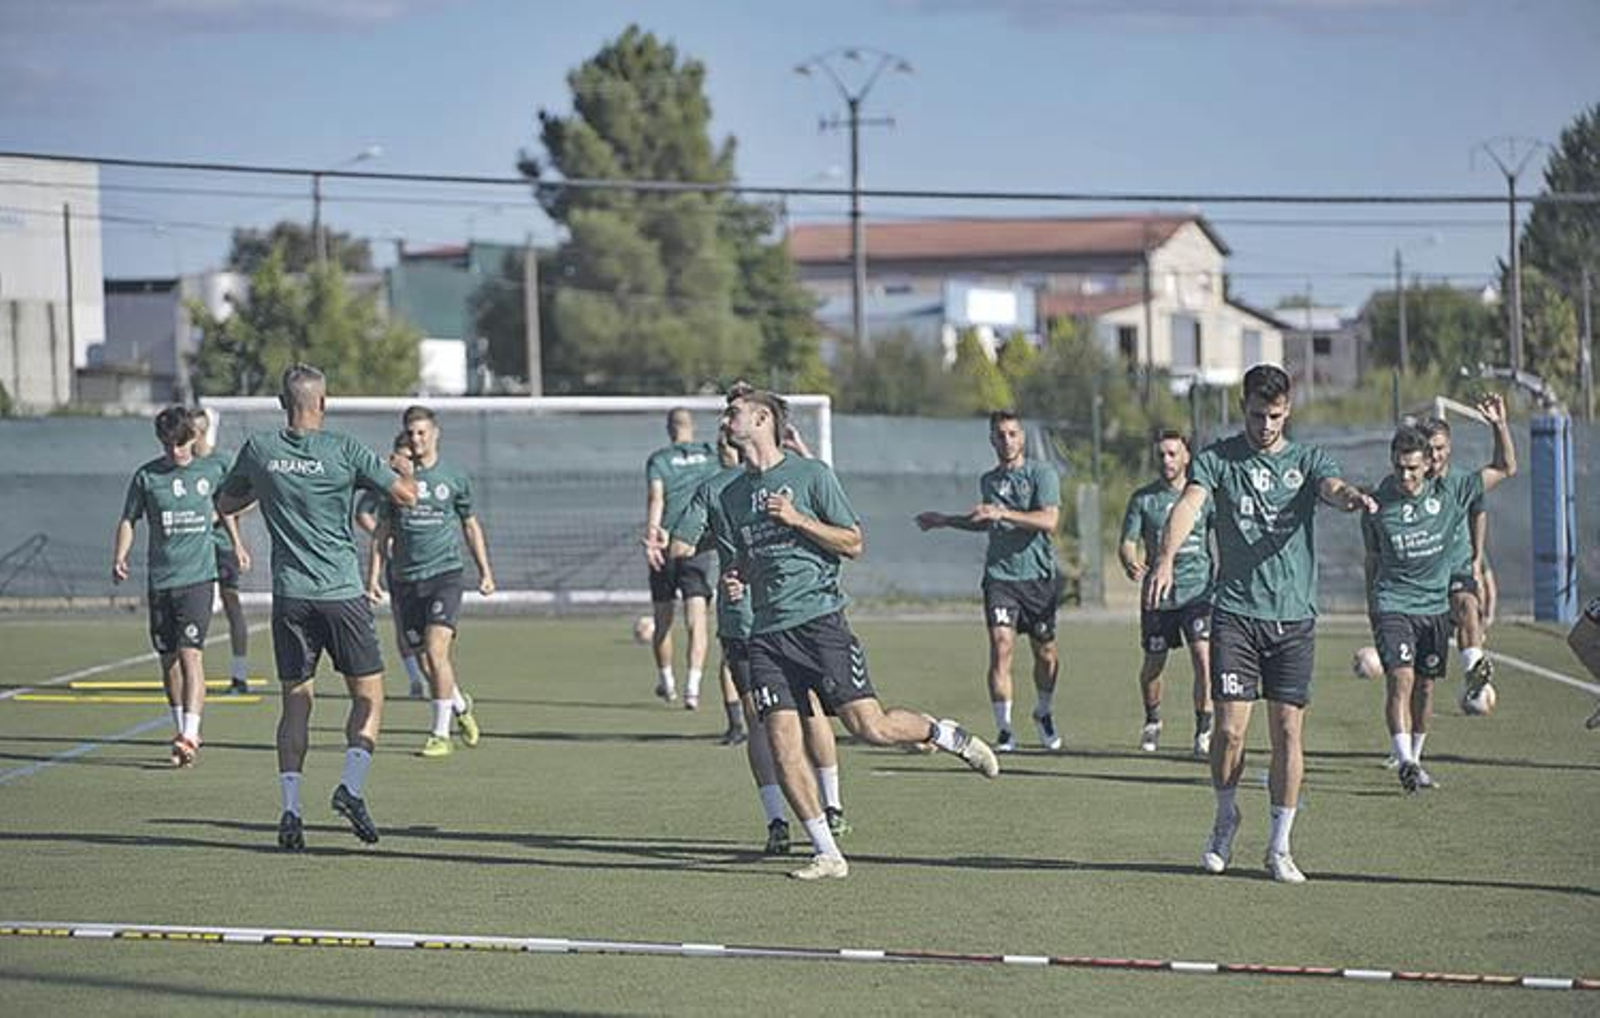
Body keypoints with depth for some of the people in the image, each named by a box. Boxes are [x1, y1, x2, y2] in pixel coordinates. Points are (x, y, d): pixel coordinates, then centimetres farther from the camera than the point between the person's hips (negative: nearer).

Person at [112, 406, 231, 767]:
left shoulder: (211, 471, 3)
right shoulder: (146, 476, 2)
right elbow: (128, 520, 7)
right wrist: (119, 558, -8)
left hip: (198, 576, -2)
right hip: (159, 580, 2)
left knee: (191, 653, -15)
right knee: (168, 660, 10)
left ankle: (190, 735, -22)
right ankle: (180, 727, 27)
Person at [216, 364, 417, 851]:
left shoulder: (259, 450, 1)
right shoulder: (344, 451, -6)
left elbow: (224, 504, 15)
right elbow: (406, 495, -2)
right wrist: (404, 469, 19)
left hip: (290, 596, 3)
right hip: (342, 592, -3)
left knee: (295, 702, 7)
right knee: (368, 696, 7)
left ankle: (290, 808, -2)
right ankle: (351, 785, -10)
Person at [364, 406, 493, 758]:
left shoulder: (453, 478, 4)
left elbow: (471, 525, 15)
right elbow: (383, 530, 11)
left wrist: (485, 572, 13)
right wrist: (373, 576, 5)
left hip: (444, 574, -2)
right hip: (405, 580, 3)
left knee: (436, 651, -16)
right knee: (424, 661, 5)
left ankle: (441, 734, -9)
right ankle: (461, 705, 34)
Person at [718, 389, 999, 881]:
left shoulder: (811, 473, 0)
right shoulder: (730, 495, 15)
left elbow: (853, 544, 0)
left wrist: (798, 520, -13)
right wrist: (733, 582, 2)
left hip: (819, 617, -4)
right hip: (767, 632, 5)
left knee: (870, 726, -13)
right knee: (782, 745, -7)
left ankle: (947, 734, 16)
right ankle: (826, 853, 0)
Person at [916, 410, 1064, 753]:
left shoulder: (1041, 474, -4)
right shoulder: (988, 481, 13)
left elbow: (1048, 520, -19)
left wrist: (1002, 513, -26)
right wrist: (944, 520, 28)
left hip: (1039, 575, -2)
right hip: (1000, 574, 2)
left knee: (1045, 653, 7)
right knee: (1001, 647, -14)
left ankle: (1044, 714, 35)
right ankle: (1005, 730, -10)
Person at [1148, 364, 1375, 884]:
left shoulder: (1308, 460, 8)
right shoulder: (1218, 459, 4)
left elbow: (1333, 488, -13)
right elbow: (1188, 505, -13)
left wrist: (1351, 496, -40)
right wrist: (1166, 557, -33)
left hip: (1295, 615, 1)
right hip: (1235, 612, -1)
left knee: (1287, 732, 0)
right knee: (1230, 727, -7)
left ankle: (1279, 848, 10)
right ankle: (1226, 818, 20)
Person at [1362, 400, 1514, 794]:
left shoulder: (1450, 491, -3)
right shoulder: (1378, 505, -5)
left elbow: (1505, 468, 5)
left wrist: (1499, 426, -8)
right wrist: (1373, 603, 14)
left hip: (1435, 605, 3)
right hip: (1393, 605, -3)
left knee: (1425, 686, 8)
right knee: (1401, 678, -18)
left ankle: (1414, 757, 25)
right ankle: (1406, 761, -25)